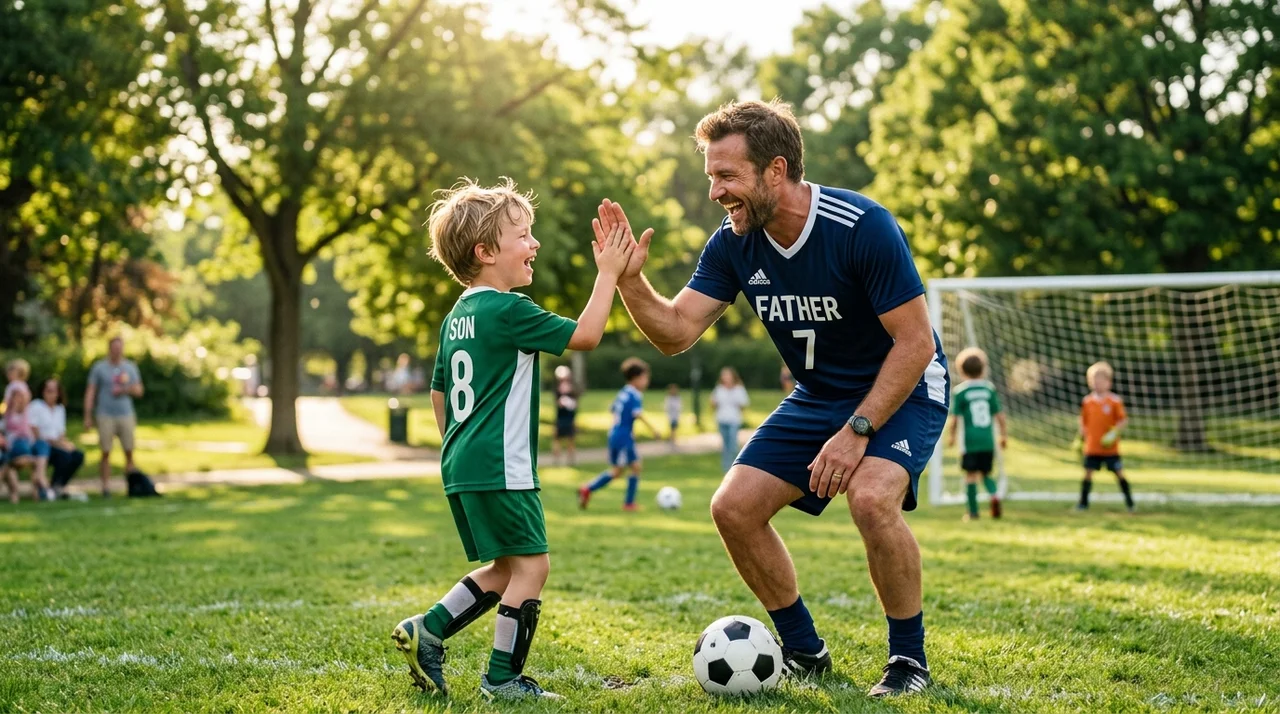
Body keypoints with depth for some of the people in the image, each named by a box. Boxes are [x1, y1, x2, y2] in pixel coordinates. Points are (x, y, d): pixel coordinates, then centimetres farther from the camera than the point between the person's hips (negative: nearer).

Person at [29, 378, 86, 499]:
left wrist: (65, 443, -6)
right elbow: (34, 434, -12)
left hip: (56, 446, 7)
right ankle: (55, 488, -16)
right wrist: (55, 442, -18)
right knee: (64, 455, -32)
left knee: (78, 456, -18)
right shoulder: (35, 407, -5)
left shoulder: (60, 409, 16)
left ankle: (60, 486, -6)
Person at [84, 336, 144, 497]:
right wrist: (88, 416, -2)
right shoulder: (99, 367, 5)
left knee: (129, 451, -3)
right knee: (106, 453, -4)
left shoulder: (130, 367, 13)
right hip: (105, 416, -2)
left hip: (126, 415, 2)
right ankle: (106, 486, -1)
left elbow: (139, 391, 15)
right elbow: (90, 392, 4)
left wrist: (128, 389, -7)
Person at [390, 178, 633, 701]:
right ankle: (503, 678, 1)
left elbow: (439, 392, 22)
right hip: (499, 468, -10)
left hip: (461, 466, 10)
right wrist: (608, 273, -6)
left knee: (506, 567, 18)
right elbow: (585, 335, -13)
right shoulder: (508, 310, -14)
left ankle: (427, 631, 13)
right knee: (530, 564, -1)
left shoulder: (457, 316, 14)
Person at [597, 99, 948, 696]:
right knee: (733, 507, -5)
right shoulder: (733, 244, -10)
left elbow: (915, 343, -24)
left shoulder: (862, 227, -27)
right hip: (819, 396, 6)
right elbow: (675, 332, -11)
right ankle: (804, 651, 13)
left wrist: (858, 430, -28)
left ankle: (910, 658, -10)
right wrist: (629, 279, -28)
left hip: (902, 390, -6)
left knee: (871, 497, -32)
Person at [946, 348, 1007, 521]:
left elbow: (954, 418, -4)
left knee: (971, 474, 4)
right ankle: (994, 494, -13)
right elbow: (999, 415, 7)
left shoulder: (959, 392, -4)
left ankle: (973, 511, 5)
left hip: (970, 440, -3)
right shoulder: (990, 388, 5)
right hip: (988, 440, 3)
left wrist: (951, 435, 10)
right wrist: (1004, 434, 17)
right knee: (986, 473, 15)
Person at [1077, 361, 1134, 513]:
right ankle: (1083, 503, 8)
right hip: (1092, 447, 2)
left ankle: (1129, 502, 13)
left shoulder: (1115, 401, -6)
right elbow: (1083, 422, 13)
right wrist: (1080, 439, 9)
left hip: (1110, 447, -2)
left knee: (1119, 473, 2)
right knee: (1088, 473, 1)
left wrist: (1114, 432, -17)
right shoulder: (1087, 401, 3)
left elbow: (1123, 420, -3)